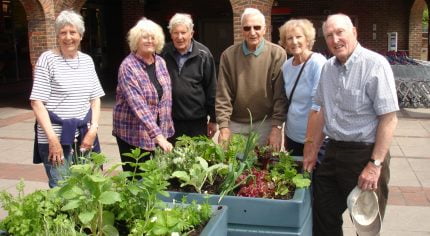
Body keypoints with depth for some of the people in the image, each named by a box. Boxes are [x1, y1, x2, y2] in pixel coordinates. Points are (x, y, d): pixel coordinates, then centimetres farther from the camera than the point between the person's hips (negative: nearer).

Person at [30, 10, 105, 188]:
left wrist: (93, 129, -1)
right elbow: (37, 102, -9)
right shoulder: (47, 59, -5)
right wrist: (52, 138, -16)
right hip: (56, 137, -5)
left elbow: (95, 98, 13)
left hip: (84, 135, 5)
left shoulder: (87, 60, 10)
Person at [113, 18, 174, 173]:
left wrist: (163, 132, 6)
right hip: (133, 133, -6)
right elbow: (138, 104, -26)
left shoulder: (161, 62, 4)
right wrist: (158, 135, -33)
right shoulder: (128, 66, -17)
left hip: (157, 131, 6)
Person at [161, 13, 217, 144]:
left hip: (197, 120, -1)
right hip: (171, 120, 1)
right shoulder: (164, 53, -1)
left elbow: (211, 88, -1)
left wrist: (213, 119, 0)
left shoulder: (203, 54, -4)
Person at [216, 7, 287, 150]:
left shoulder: (277, 54, -7)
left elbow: (281, 95, -8)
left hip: (265, 123, -1)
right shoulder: (229, 55, -3)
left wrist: (277, 127, -12)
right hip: (235, 124, 2)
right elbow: (223, 95, -3)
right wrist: (224, 127, -8)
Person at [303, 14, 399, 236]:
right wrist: (312, 150, 17)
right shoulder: (328, 67, 7)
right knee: (323, 217, 14)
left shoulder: (375, 65, -15)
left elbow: (389, 118, -17)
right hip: (333, 152, 6)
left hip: (365, 154, -6)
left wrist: (375, 164, -19)